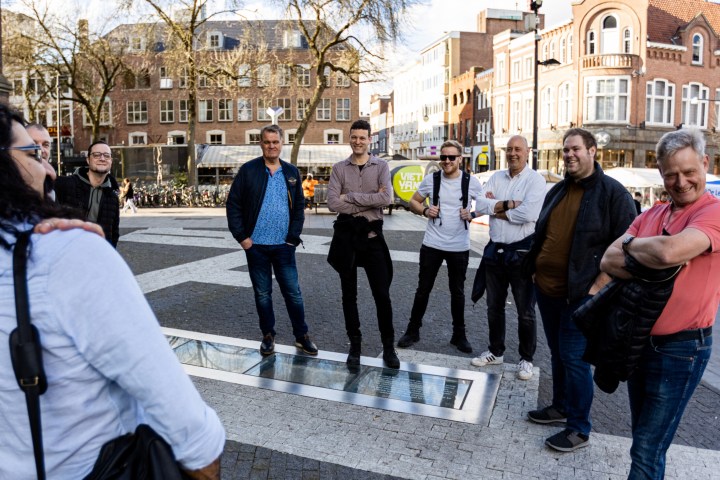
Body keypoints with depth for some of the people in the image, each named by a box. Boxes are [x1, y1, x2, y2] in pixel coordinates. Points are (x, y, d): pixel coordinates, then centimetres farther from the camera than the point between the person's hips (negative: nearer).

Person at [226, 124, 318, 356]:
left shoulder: (291, 171, 6)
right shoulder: (248, 170, -1)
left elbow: (299, 207, 9)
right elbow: (233, 205, -2)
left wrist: (293, 237, 0)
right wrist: (241, 236, -7)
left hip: (283, 245, 1)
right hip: (256, 245, -1)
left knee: (293, 292, 5)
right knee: (262, 294, 10)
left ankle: (301, 336, 19)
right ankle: (268, 336, 25)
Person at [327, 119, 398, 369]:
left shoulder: (381, 166, 2)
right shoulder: (339, 168, 4)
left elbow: (386, 198, -15)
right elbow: (333, 203, -9)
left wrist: (350, 196, -13)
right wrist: (369, 202, -13)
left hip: (371, 234, -1)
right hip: (345, 234, 1)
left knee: (382, 293, 2)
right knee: (349, 294, 10)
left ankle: (388, 346, 17)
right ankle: (355, 344, 25)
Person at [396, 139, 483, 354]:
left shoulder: (472, 182, -5)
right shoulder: (430, 179, -2)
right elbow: (414, 202, 9)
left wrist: (473, 214, -13)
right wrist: (424, 211, -11)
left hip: (459, 247, 0)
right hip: (432, 245, 1)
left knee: (457, 292, 12)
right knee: (423, 289, 8)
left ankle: (459, 334, 26)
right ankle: (413, 330, 22)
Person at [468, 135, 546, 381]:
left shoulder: (535, 180, -9)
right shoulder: (496, 177, 7)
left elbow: (529, 213, -24)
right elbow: (480, 205, -6)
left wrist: (497, 209, -12)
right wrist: (509, 204, -17)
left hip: (521, 251, -5)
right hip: (495, 249, 5)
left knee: (525, 311, 6)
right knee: (494, 306, 16)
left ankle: (526, 359, 23)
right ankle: (495, 351, 32)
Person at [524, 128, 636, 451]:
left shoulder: (613, 193, -9)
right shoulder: (557, 191, 12)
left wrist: (597, 288, -17)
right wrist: (534, 270, 12)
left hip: (580, 294, -7)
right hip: (546, 290, 7)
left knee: (574, 358, -1)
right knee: (557, 354, 18)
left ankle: (579, 429, 14)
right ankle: (561, 406, 35)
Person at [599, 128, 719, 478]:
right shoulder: (651, 215, 6)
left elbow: (671, 251, -34)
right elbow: (608, 261, -3)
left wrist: (630, 244, -13)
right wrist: (651, 265, -21)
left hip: (681, 349, -7)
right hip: (637, 341, 7)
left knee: (647, 451, 1)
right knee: (643, 435, 23)